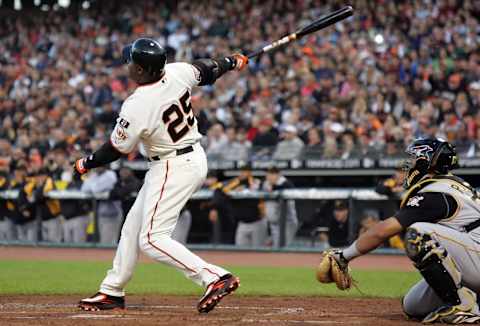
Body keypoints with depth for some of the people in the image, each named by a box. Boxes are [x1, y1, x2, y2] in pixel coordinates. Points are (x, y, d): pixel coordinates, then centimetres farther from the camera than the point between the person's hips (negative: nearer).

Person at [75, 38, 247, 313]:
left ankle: (215, 278, -20)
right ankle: (112, 292, 29)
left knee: (152, 239, -9)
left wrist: (87, 164, 7)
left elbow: (118, 149, -11)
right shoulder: (178, 72, -8)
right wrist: (232, 62, 33)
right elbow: (205, 70, 12)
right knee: (133, 227, 18)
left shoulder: (136, 107, -25)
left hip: (174, 169, -10)